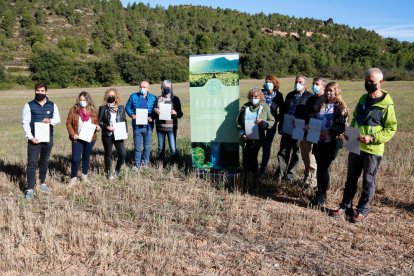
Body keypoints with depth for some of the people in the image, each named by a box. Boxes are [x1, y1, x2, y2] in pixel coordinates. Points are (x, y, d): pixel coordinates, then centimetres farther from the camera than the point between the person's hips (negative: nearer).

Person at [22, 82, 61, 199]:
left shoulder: (52, 105, 8)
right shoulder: (29, 105, -2)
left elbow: (58, 119, 4)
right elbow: (25, 122, -6)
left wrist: (50, 120, -19)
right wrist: (30, 137, -17)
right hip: (34, 139, -3)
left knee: (44, 161, 14)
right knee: (32, 163, -5)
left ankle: (42, 182, 30)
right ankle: (30, 188, -2)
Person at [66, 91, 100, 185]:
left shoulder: (93, 110, 3)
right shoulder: (74, 110, -4)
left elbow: (96, 122, 14)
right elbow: (68, 123, -2)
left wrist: (98, 127, -9)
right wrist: (73, 134, -13)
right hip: (77, 139, -2)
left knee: (86, 157, 15)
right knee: (75, 159, -6)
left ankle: (84, 176, 31)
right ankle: (74, 178, 10)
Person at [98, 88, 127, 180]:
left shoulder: (121, 108, 7)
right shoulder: (103, 108, 0)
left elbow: (124, 120, 12)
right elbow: (99, 121, 0)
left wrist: (125, 131, 2)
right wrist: (106, 127, -15)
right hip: (107, 135, -2)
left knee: (123, 154, -6)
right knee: (108, 155, 8)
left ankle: (117, 170, 19)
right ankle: (108, 172, 27)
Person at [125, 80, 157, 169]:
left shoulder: (153, 98, 1)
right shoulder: (133, 96, 2)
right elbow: (127, 107, 8)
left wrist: (152, 117, -13)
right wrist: (131, 114, -11)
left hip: (148, 126, 0)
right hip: (137, 126, 0)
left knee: (147, 147, 11)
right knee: (137, 147, 6)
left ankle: (145, 162, 28)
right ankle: (137, 164, 18)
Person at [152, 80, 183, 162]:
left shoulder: (175, 99, 4)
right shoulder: (158, 99, 9)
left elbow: (180, 114, 5)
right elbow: (153, 115, 14)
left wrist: (176, 113, -17)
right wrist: (155, 111, -8)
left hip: (171, 127, -2)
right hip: (160, 127, 3)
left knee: (173, 148, -6)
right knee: (161, 148, 11)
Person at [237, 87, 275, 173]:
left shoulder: (265, 107, 1)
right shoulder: (245, 107, 6)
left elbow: (272, 121, 2)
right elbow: (239, 122, 9)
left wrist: (264, 123, -18)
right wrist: (242, 133, -4)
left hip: (258, 138, -2)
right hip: (246, 138, 2)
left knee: (253, 158, 3)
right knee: (246, 158, 6)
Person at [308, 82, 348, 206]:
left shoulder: (340, 107, -3)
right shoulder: (320, 104, 11)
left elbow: (342, 126, -10)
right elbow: (312, 118, 17)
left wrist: (329, 132, -21)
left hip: (331, 143, -4)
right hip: (318, 141, 5)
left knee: (324, 168, -2)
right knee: (320, 167, 10)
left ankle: (322, 196, 11)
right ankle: (319, 193, 22)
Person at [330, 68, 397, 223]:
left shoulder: (386, 104, -11)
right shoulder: (363, 99, 9)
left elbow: (391, 129, -10)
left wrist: (372, 138, -22)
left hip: (373, 150, -6)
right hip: (355, 146, 6)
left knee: (368, 181, 7)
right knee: (351, 178, 13)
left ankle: (362, 210, 19)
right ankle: (345, 206, 24)